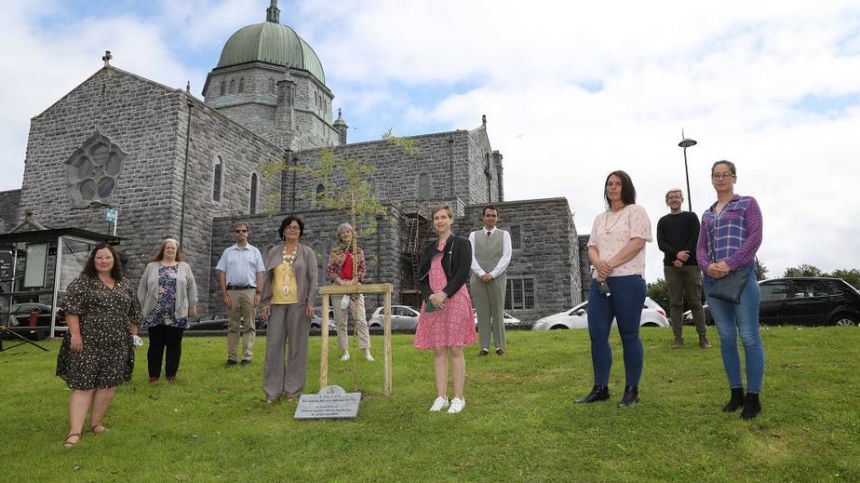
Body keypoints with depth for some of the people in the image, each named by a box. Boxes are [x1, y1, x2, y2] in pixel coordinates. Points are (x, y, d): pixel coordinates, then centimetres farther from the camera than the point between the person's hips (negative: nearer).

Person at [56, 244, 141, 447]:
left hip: (117, 345, 4)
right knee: (83, 385, -5)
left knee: (108, 384, 6)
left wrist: (134, 334, 12)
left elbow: (134, 311, 15)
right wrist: (75, 334, -16)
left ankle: (96, 423, 18)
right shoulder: (82, 282, -2)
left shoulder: (125, 284, 11)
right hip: (88, 343, -4)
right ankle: (75, 431, -6)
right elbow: (70, 308, -9)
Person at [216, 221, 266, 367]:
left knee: (249, 325, 1)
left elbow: (259, 274, 5)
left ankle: (247, 356, 4)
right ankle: (231, 357, 9)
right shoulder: (228, 252, 11)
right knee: (232, 326, 5)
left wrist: (258, 293, -4)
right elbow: (222, 274, 7)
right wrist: (224, 294, -2)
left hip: (250, 291, -1)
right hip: (232, 291, 1)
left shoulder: (254, 251, 10)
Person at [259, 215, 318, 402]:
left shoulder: (307, 252, 6)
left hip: (298, 303, -2)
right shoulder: (274, 252, 13)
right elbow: (268, 278, 13)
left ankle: (293, 390, 11)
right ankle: (272, 390, 12)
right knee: (274, 344, 2)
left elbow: (313, 278, 1)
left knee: (297, 345, 1)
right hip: (277, 303, 3)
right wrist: (265, 302, 5)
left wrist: (311, 303, -9)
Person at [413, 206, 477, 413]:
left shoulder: (461, 244, 2)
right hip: (433, 302, 4)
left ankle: (458, 398, 6)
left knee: (455, 349, -2)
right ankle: (441, 397, 12)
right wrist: (430, 296, -9)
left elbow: (463, 274, -8)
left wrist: (444, 293, -17)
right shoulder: (428, 248, 16)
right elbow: (422, 277, 10)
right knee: (438, 350, 5)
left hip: (454, 300, -4)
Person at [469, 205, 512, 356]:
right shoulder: (474, 235, 11)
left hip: (497, 279, -1)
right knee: (482, 313, 1)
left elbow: (506, 257, -4)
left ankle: (500, 346, 8)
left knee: (498, 313, 1)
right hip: (478, 280, 1)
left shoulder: (504, 235, 8)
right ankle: (484, 347, 4)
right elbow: (471, 257, 0)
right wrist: (481, 274, -15)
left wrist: (492, 274, -14)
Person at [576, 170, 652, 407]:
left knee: (629, 335, 0)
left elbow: (637, 243, -10)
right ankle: (600, 388, 13)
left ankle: (632, 390, 10)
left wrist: (611, 264, -15)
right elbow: (592, 248, 14)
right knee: (597, 335, 3)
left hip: (628, 281, -6)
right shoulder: (600, 219, 22)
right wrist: (598, 263, -9)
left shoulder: (635, 211, 3)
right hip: (599, 282, 6)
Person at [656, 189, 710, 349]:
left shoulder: (691, 217, 12)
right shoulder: (663, 221, 16)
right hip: (671, 266, 1)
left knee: (696, 302, -1)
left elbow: (696, 239, 0)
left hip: (691, 264, -1)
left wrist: (684, 257, -13)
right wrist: (676, 254, -15)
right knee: (675, 303, -1)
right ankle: (678, 338, 1)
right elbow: (661, 244, 3)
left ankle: (703, 337, 3)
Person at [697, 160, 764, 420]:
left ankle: (753, 398, 3)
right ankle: (736, 393, 16)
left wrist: (730, 264, -16)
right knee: (726, 337, 7)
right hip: (712, 279, 5)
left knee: (749, 338, -4)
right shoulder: (707, 214, 20)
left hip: (741, 275, -5)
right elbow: (700, 248, 13)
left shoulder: (748, 203, 7)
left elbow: (755, 237, -5)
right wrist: (707, 266, -9)